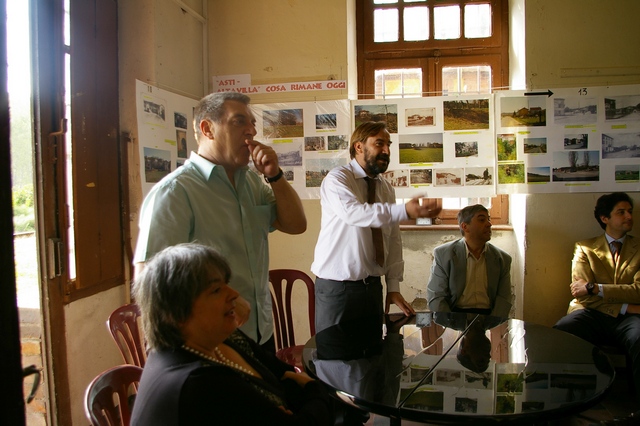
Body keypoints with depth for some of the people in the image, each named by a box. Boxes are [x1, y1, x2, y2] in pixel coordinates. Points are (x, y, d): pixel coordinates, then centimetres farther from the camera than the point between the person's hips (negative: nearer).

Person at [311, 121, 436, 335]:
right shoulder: (337, 179, -9)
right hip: (336, 287, -6)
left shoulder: (386, 188, 10)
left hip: (372, 286, 6)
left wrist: (393, 286, 3)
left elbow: (394, 240, 9)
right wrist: (405, 210, -36)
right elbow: (353, 212, -29)